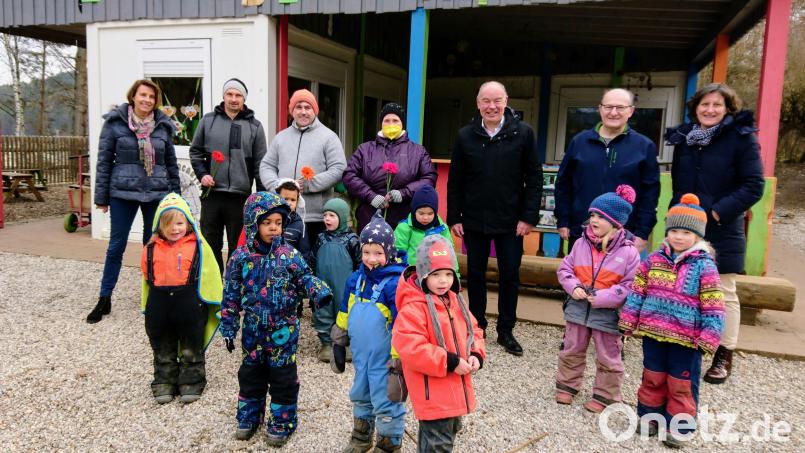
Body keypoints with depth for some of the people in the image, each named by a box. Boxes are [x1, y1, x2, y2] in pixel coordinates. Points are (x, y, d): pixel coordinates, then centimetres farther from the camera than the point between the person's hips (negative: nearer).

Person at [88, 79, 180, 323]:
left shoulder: (163, 125, 5)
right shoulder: (114, 122, -1)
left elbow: (171, 163, 10)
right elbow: (104, 161, 0)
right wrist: (101, 197, -2)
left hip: (157, 194, 2)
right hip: (123, 194, -2)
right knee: (116, 246, 4)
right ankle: (104, 299, 16)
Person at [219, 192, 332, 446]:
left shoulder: (289, 256, -8)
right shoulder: (241, 257, -6)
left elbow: (305, 279, 0)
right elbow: (231, 296, 0)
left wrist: (321, 293, -22)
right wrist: (228, 328, 2)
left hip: (283, 330, -1)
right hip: (253, 330, 2)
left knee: (283, 378, 8)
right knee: (250, 375, 17)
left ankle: (281, 423, 25)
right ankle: (248, 417, 37)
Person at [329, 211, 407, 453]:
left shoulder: (394, 284, -22)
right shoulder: (356, 279, 0)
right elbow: (345, 314, 12)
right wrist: (339, 343, 16)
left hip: (383, 358, -7)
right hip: (360, 354, 7)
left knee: (385, 403, 7)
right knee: (360, 397, 25)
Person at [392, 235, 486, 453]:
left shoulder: (455, 301, 6)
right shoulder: (413, 308, -22)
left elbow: (472, 330, 15)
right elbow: (410, 347, -29)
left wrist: (476, 355, -6)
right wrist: (450, 362, -25)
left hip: (456, 386, 9)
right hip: (432, 392, -9)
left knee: (450, 430, 26)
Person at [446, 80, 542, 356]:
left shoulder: (523, 133, -4)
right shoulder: (465, 136, 2)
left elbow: (534, 178, -3)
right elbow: (455, 181, 4)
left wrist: (529, 217, -9)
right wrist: (454, 218, 0)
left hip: (510, 221, -1)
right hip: (474, 220, 2)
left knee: (510, 276, 7)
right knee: (475, 274, 11)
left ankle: (506, 331, 22)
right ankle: (477, 328, 27)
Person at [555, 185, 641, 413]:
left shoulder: (628, 251, -13)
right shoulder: (581, 244, -2)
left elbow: (629, 286, -14)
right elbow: (564, 269, 5)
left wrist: (600, 297, -21)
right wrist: (573, 287, -13)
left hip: (608, 313, -3)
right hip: (578, 308, 4)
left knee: (608, 358, 11)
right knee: (571, 351, 17)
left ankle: (604, 395, 28)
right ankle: (566, 385, 35)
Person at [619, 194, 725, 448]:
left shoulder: (705, 267, -10)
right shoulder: (653, 260, 1)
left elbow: (713, 309, -10)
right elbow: (637, 293, 6)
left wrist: (708, 340, -14)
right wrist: (628, 323, 5)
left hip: (686, 339, -3)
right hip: (652, 334, 3)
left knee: (681, 385, 10)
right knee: (652, 378, 17)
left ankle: (679, 425, 25)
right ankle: (649, 415, 34)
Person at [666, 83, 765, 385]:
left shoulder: (741, 137, -7)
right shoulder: (683, 138, 8)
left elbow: (754, 186, -11)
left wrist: (718, 212, -19)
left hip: (721, 232, -5)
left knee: (724, 294, 5)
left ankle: (724, 356, 18)